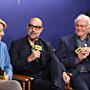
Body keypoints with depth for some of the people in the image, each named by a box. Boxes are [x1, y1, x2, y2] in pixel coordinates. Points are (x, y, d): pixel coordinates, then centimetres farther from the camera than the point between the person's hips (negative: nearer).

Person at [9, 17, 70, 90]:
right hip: (28, 79, -5)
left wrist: (63, 72, -15)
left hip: (44, 77, 5)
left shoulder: (45, 45, 16)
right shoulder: (17, 44, 5)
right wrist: (29, 59, -15)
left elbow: (55, 61, 4)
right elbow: (12, 66, -5)